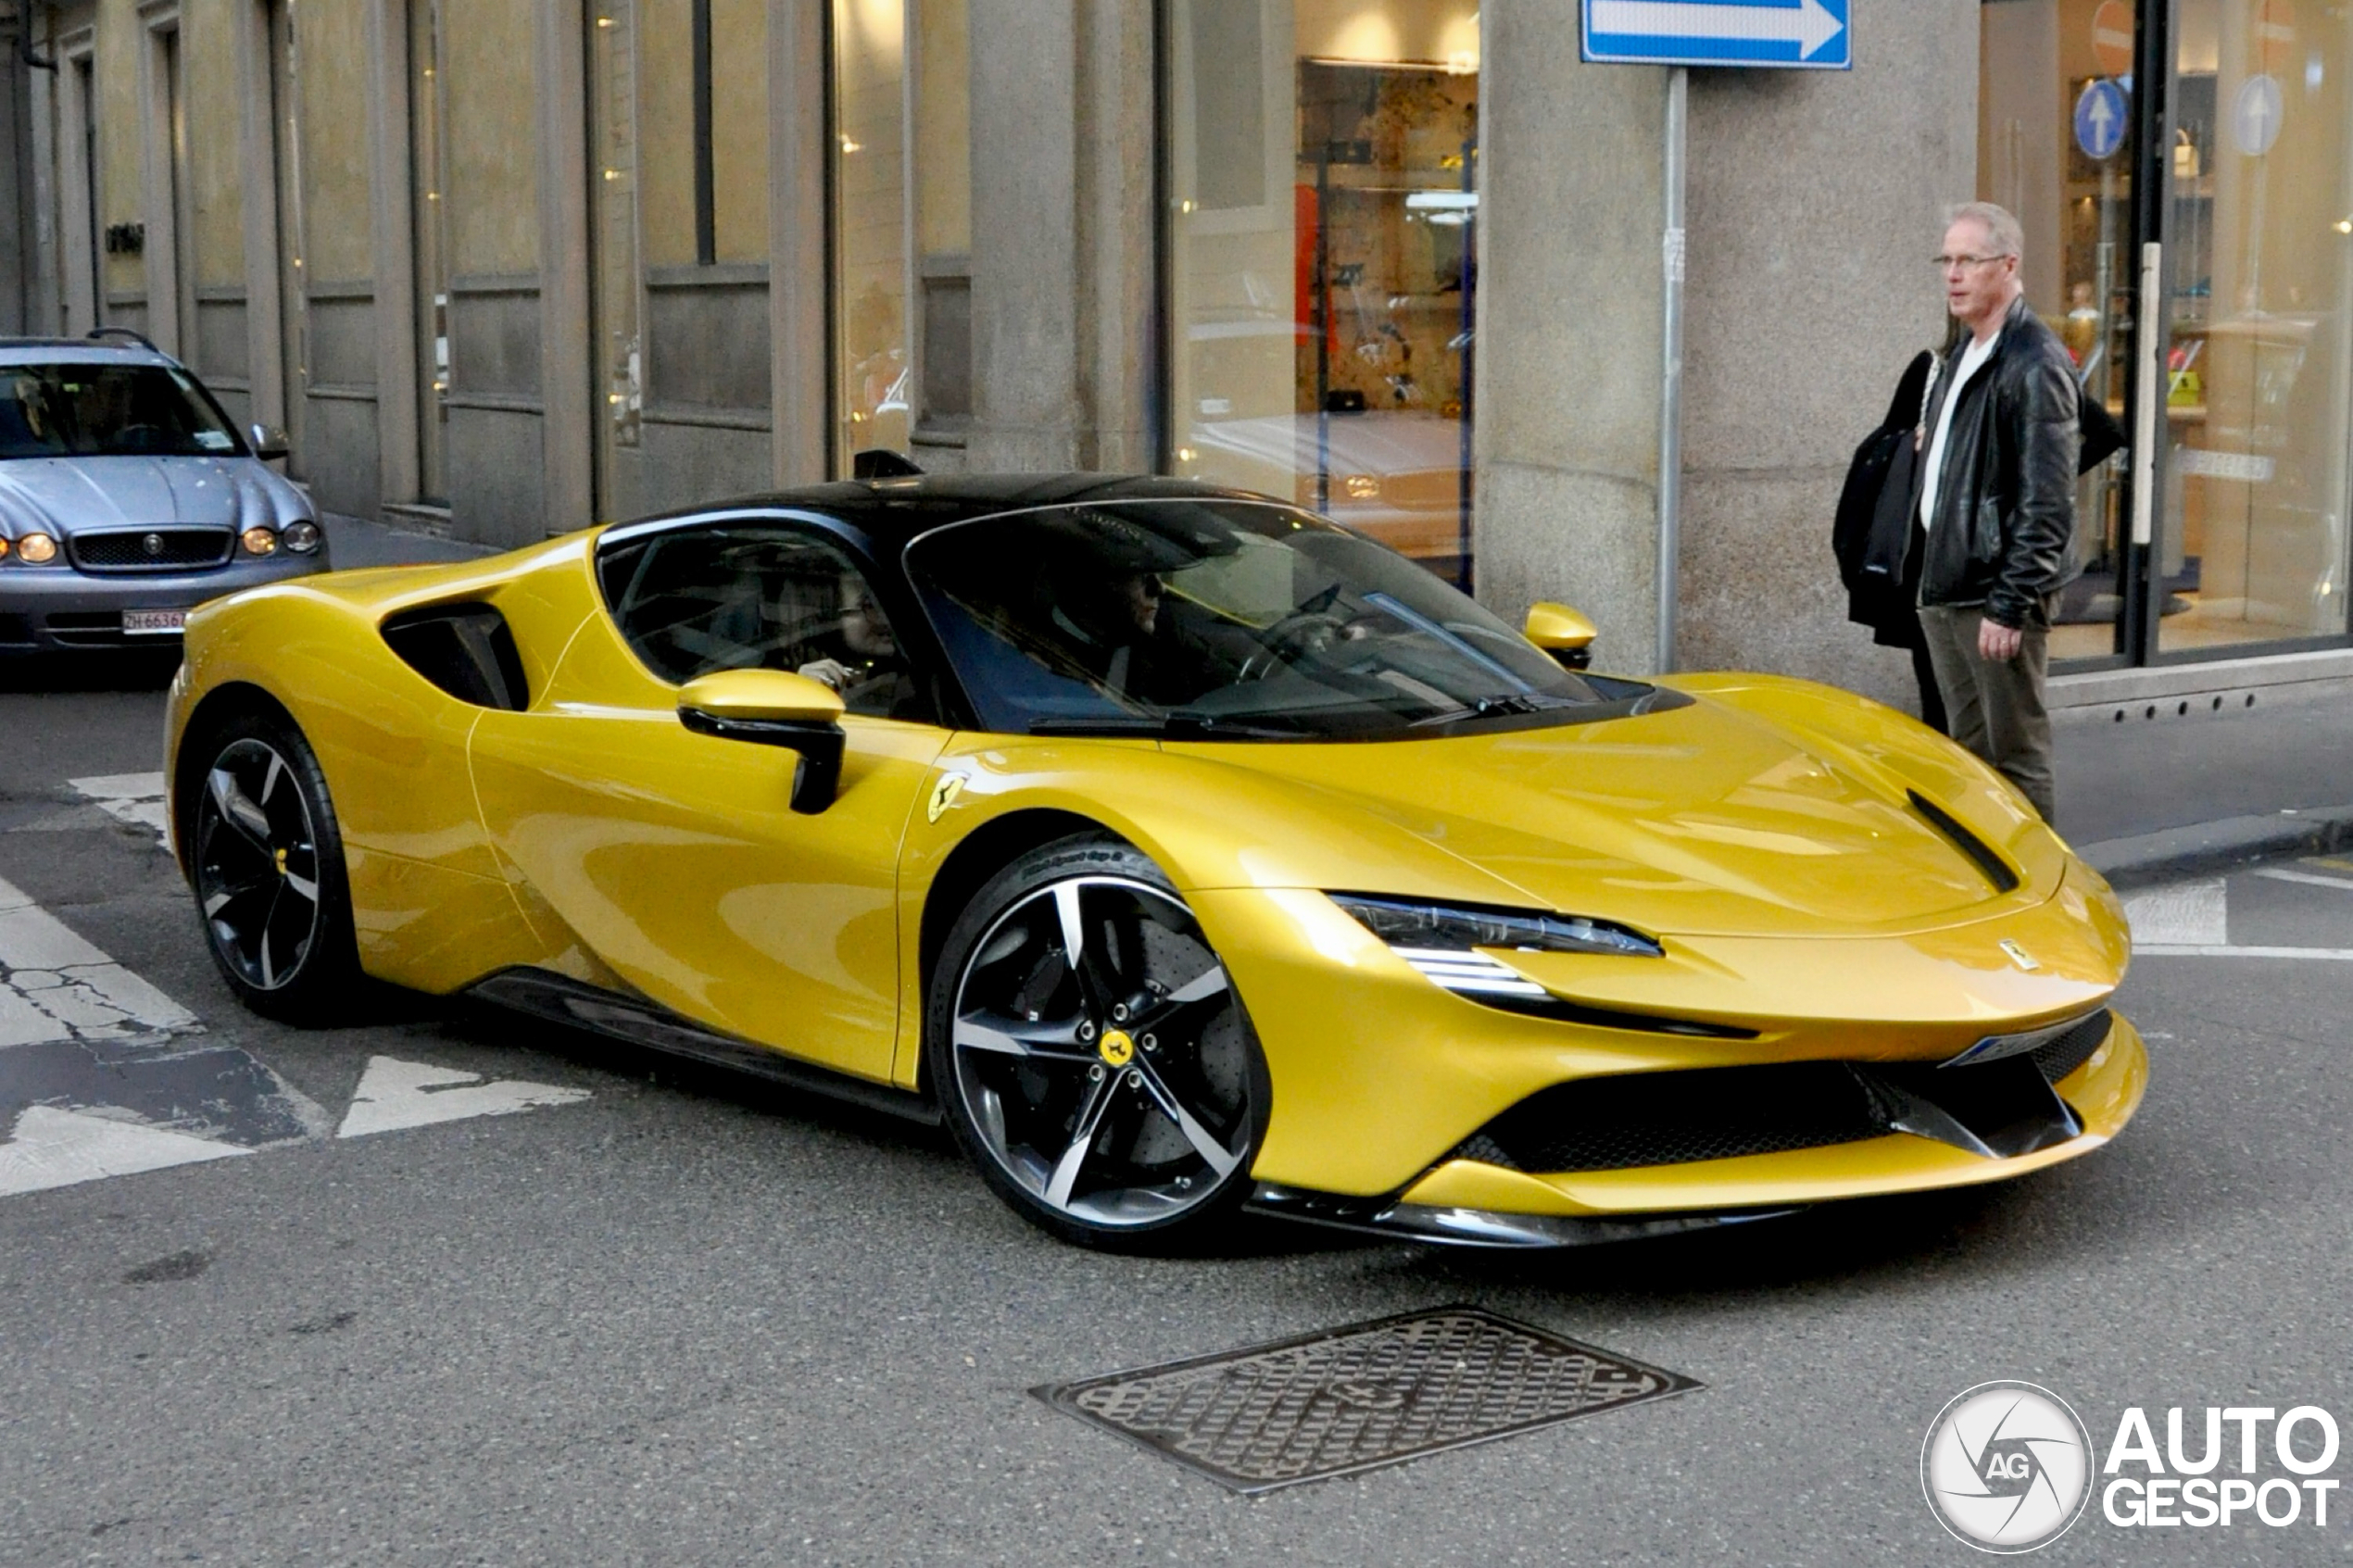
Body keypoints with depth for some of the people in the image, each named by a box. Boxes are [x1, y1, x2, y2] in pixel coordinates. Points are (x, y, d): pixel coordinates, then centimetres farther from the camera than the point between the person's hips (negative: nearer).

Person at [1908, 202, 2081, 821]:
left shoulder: (2034, 363, -14)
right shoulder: (1962, 352, 15)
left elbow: (2046, 503, -18)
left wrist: (2010, 605, -20)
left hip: (1997, 591, -9)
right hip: (1943, 588, 9)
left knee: (2016, 755, -2)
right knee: (1968, 752, 15)